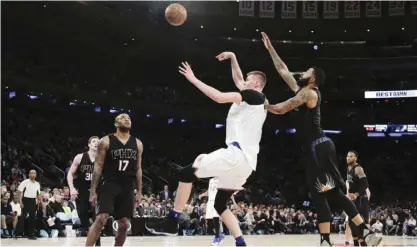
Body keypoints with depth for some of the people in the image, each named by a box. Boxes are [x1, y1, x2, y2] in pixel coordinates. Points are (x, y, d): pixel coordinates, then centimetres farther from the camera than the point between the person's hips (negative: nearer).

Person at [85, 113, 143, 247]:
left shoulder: (137, 144, 10)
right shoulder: (106, 141, -3)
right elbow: (98, 167, -4)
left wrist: (139, 191, 11)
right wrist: (93, 191, -8)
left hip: (127, 188, 4)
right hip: (109, 185, -4)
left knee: (124, 223, 4)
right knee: (100, 219, -17)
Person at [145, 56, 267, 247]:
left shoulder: (255, 96, -2)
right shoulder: (256, 101, 24)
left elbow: (220, 97, -15)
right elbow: (238, 80, 41)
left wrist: (194, 80, -9)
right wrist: (233, 58, 39)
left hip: (237, 153, -10)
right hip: (246, 160, 10)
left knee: (187, 173, -7)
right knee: (220, 203, 15)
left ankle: (172, 222, -6)